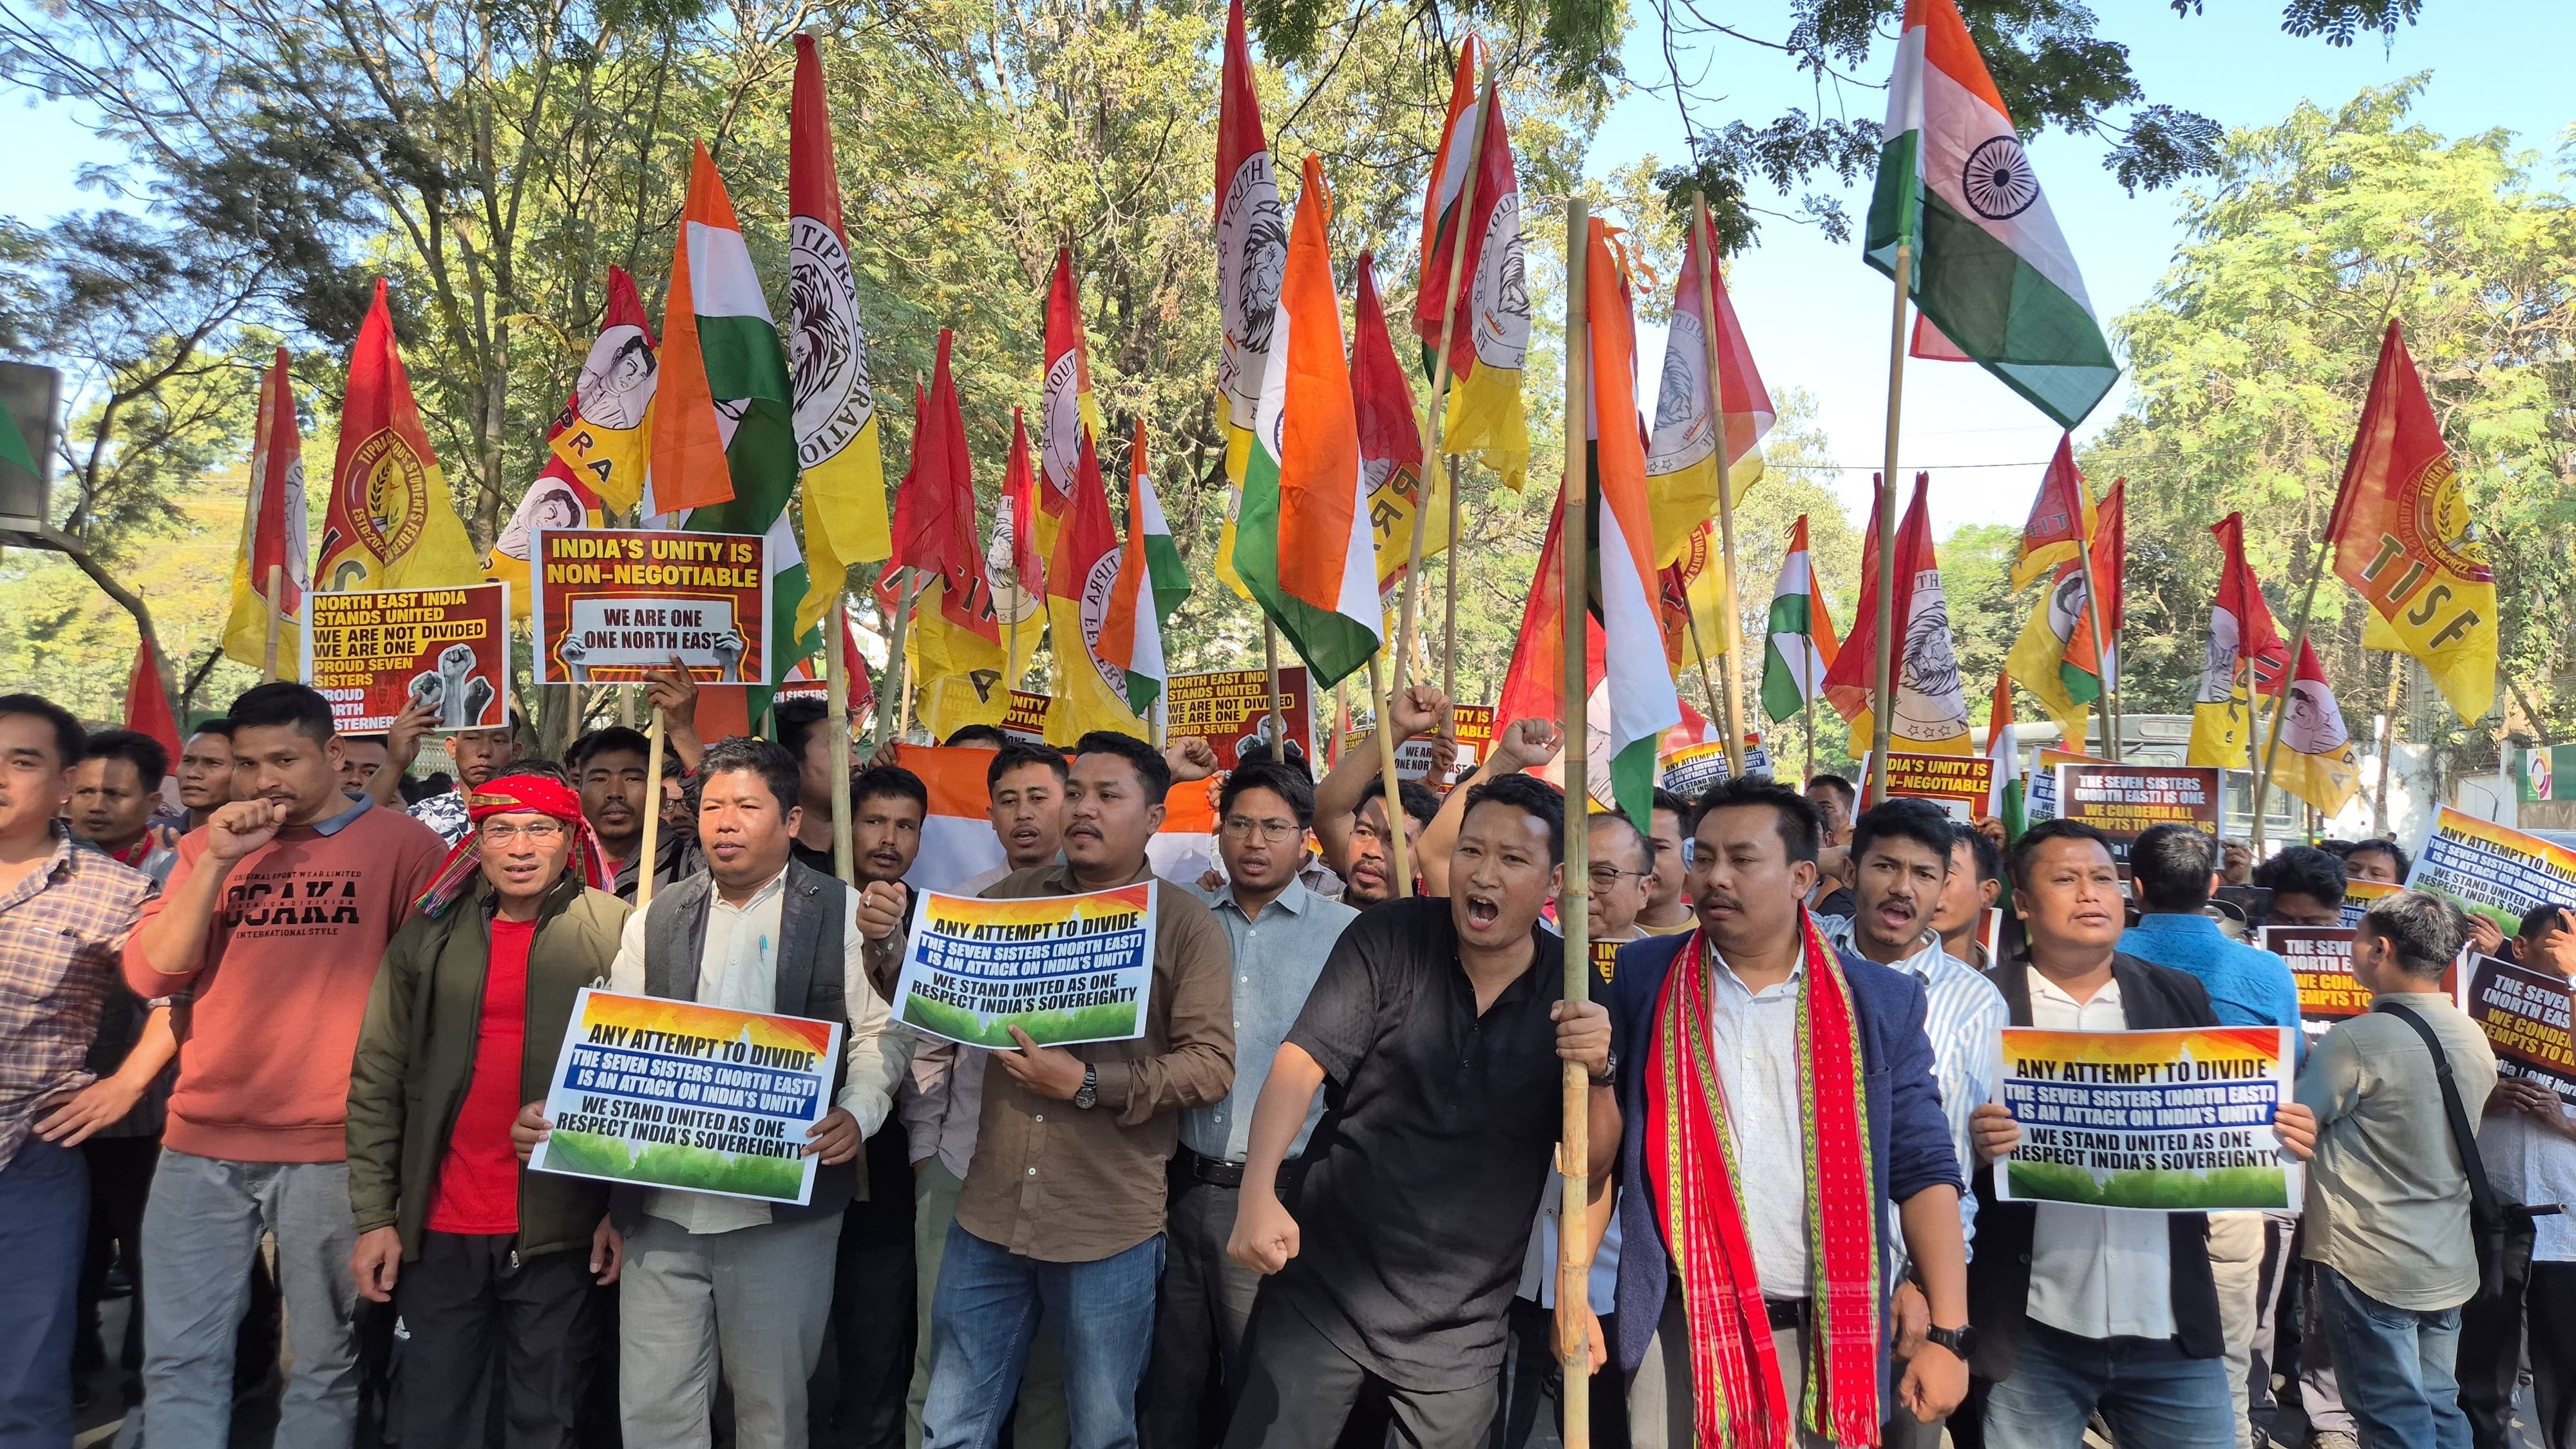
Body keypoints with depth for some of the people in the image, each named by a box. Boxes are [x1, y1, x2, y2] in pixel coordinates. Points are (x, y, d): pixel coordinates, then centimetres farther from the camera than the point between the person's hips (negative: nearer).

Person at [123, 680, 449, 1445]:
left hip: (333, 1147, -4)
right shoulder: (208, 846, 11)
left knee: (324, 1363, 7)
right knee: (179, 1360, 9)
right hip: (201, 1143, 4)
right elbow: (151, 975, 3)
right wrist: (217, 862, -7)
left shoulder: (402, 843, -2)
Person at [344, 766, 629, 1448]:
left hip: (562, 1230, -3)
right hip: (439, 1227, 3)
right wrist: (375, 1215, 2)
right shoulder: (429, 935, 5)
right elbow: (378, 1078, 6)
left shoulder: (615, 932, -4)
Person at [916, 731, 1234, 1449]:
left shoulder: (1187, 924, -6)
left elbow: (1212, 1065, -11)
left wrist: (1089, 1085, -19)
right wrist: (888, 941, -10)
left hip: (1110, 1227, -3)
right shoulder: (1011, 898, 5)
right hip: (990, 1216, 3)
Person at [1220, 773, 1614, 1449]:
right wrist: (1258, 1192, -31)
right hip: (1323, 1291, -1)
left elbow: (1592, 1164, -1)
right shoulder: (1389, 937, -8)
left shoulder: (1572, 989, -3)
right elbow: (1300, 1063, -15)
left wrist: (1596, 1076, -21)